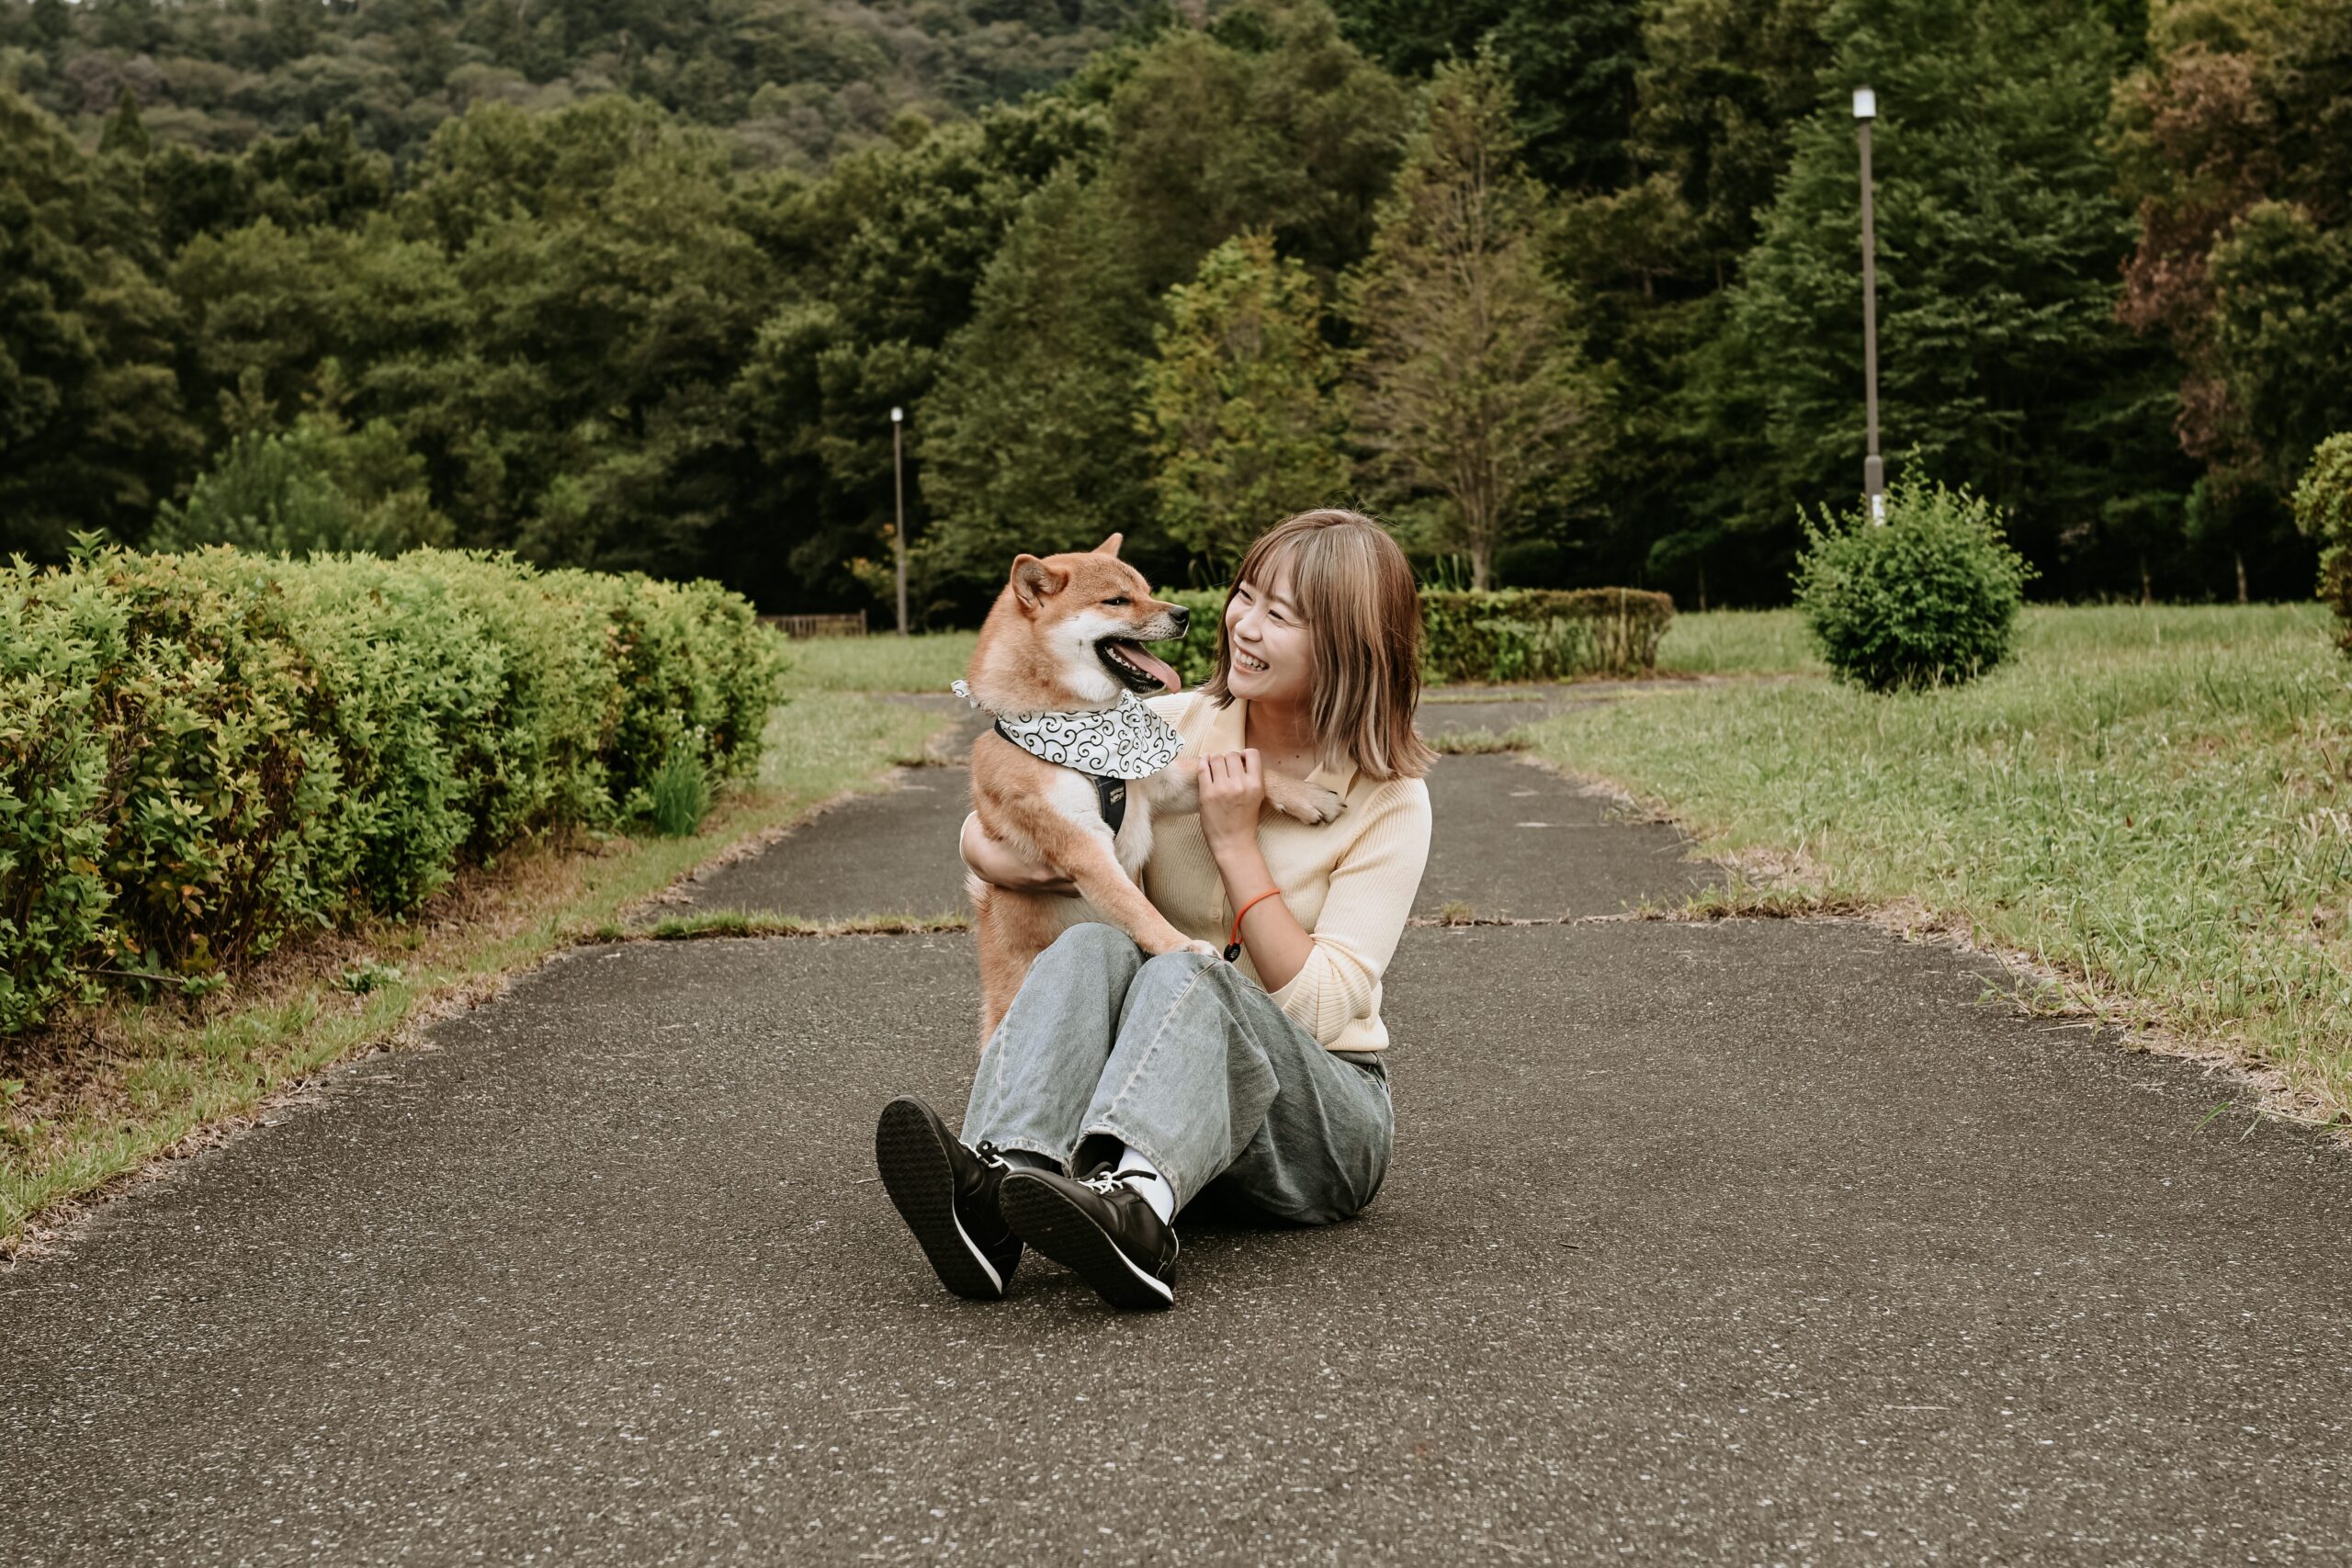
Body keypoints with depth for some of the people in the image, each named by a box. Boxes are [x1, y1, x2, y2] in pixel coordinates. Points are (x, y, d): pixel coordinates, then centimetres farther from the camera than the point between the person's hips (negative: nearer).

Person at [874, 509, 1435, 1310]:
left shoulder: (1390, 800, -6)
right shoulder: (1170, 728, 3)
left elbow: (1319, 1011, -13)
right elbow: (985, 830, 10)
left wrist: (1236, 844, -16)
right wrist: (1003, 858, -14)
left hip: (1323, 1108, -3)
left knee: (1185, 976, -34)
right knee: (1092, 947, -28)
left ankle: (1132, 1206, -66)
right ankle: (995, 1185, -55)